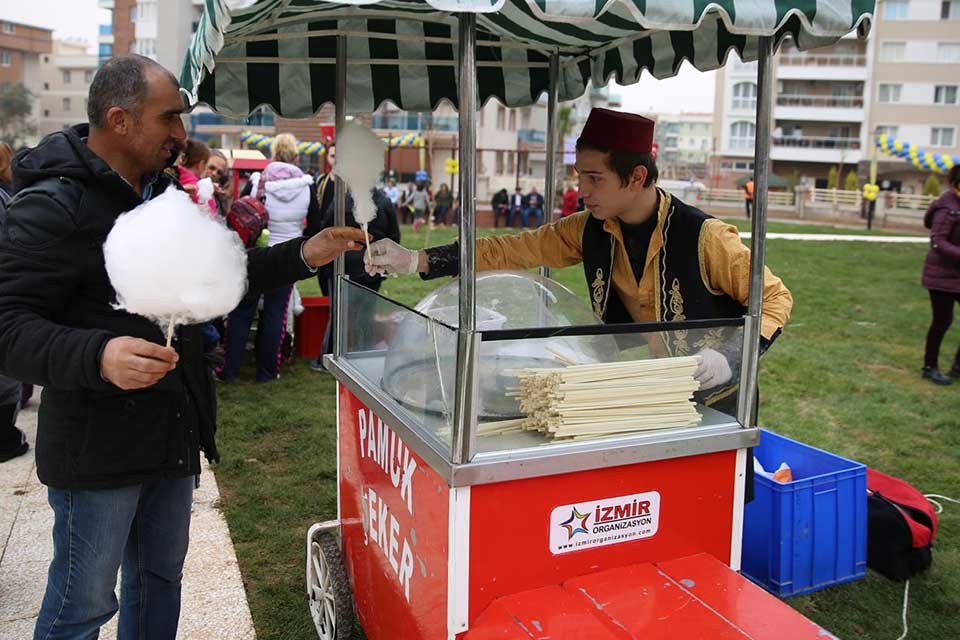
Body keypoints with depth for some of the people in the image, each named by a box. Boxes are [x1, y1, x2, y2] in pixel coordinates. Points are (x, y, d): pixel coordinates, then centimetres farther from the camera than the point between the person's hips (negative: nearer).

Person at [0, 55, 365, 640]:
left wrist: (305, 255, 5)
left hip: (174, 434, 8)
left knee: (160, 576, 22)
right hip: (97, 447, -8)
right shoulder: (52, 206, -17)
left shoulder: (165, 194, 11)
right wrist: (98, 356, -39)